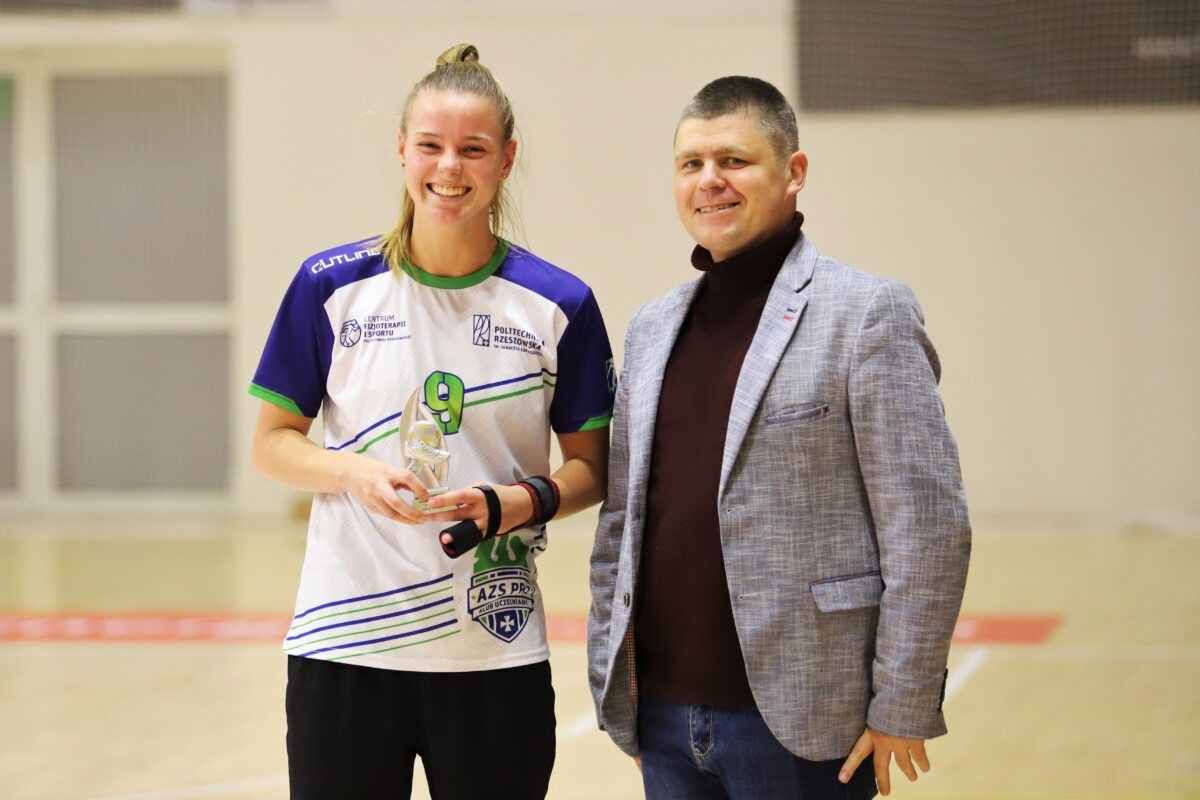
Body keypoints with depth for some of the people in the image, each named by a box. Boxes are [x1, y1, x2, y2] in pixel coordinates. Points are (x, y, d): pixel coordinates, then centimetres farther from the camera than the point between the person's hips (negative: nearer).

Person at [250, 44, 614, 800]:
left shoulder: (558, 304, 1)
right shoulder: (332, 287, 1)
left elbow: (592, 467, 7)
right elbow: (273, 444, 6)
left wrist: (521, 502, -14)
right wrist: (355, 473, -14)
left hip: (495, 652, 0)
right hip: (344, 644, 0)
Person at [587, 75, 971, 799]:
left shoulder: (867, 313, -6)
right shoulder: (654, 327, 14)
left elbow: (930, 523, -10)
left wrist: (903, 708, -13)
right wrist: (609, 678, 11)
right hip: (663, 718, 6)